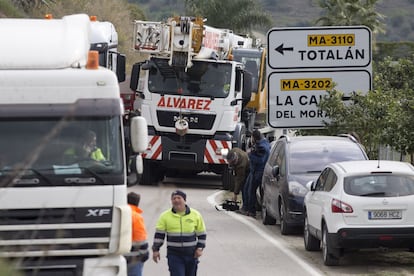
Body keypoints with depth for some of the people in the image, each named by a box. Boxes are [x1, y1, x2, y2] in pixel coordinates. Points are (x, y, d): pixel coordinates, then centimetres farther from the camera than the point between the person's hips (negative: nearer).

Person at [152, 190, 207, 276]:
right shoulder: (165, 216, -1)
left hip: (191, 255, 2)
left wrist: (200, 248, -2)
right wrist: (155, 250, -3)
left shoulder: (195, 215, 1)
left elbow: (202, 233, 8)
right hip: (174, 255, -2)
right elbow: (159, 234, 3)